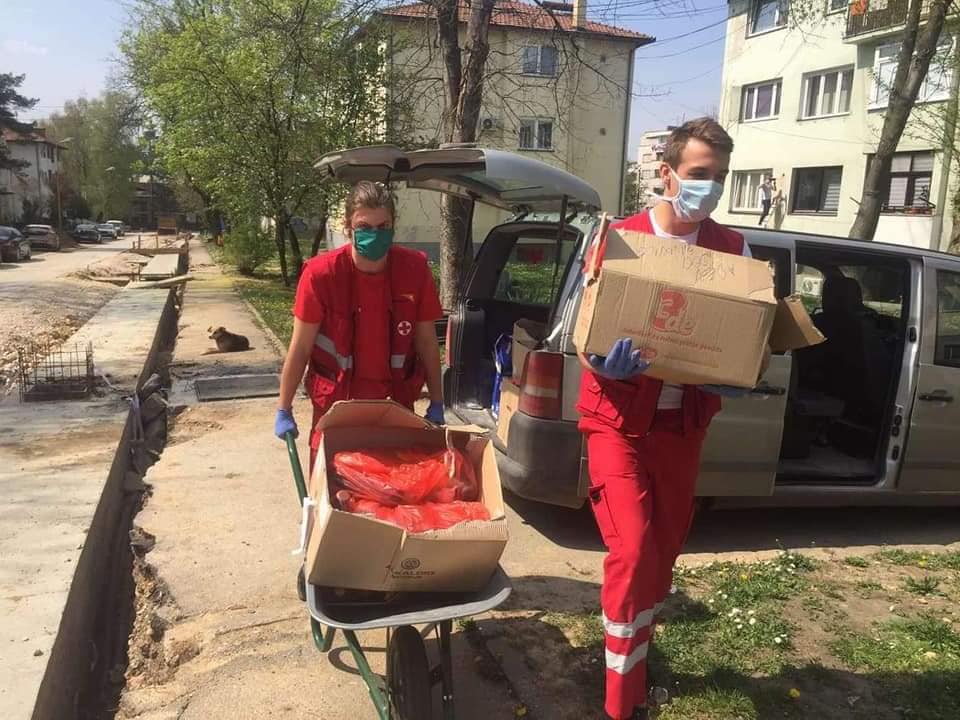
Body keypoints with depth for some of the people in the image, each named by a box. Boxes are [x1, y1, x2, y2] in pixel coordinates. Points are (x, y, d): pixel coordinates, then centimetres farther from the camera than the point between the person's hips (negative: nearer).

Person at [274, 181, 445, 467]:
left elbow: (427, 341, -1)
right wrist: (284, 410, -5)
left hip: (395, 402, 2)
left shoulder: (414, 269, -12)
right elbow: (300, 348, -8)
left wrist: (437, 404, 3)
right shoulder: (321, 273, -17)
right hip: (335, 403, -1)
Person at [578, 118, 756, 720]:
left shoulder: (732, 250, 3)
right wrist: (603, 361, -30)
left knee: (665, 549, 16)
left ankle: (635, 653, 42)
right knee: (632, 551, -12)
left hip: (684, 423, 4)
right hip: (619, 418, -4)